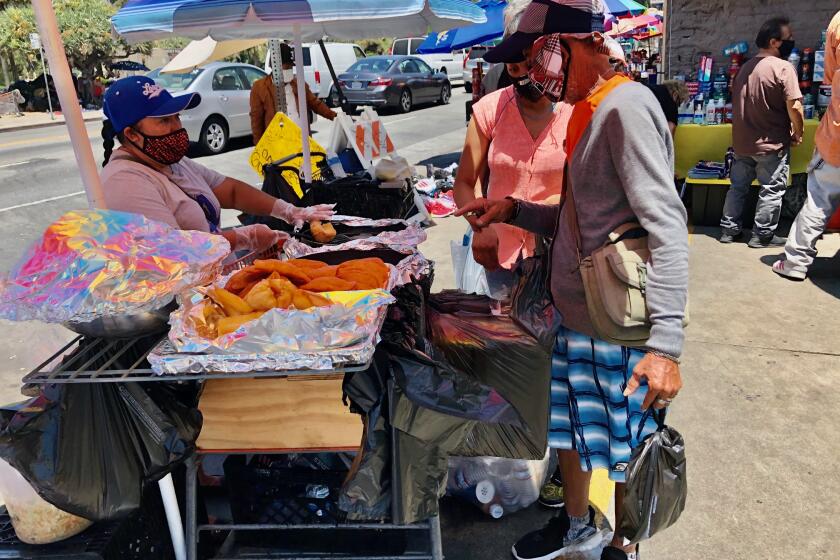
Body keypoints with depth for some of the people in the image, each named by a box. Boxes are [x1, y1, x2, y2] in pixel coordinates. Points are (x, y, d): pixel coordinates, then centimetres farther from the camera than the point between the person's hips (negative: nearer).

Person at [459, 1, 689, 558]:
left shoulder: (626, 106, -18)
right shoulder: (588, 111, 10)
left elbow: (667, 227, -25)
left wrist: (666, 343, -30)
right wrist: (513, 210, 6)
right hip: (576, 318, 9)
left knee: (626, 451, 12)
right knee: (571, 429, 23)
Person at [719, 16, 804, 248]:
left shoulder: (745, 68, 9)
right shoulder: (783, 67, -15)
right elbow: (794, 107, -20)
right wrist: (798, 134, -6)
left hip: (742, 142, 7)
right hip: (771, 144, -7)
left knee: (738, 186, 14)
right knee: (772, 191, 5)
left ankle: (729, 229, 19)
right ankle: (762, 235, 11)